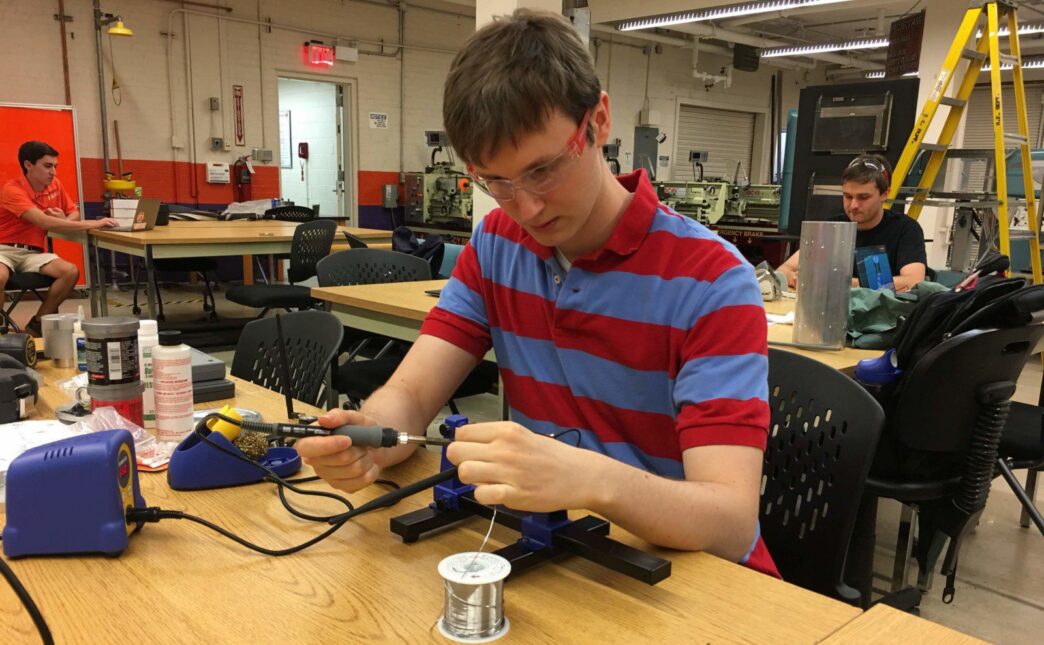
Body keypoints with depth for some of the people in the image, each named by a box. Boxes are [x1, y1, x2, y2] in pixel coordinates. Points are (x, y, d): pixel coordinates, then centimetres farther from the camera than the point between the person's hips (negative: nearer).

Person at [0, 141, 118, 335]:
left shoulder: (55, 185, 6)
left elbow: (74, 213, 18)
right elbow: (44, 222, -29)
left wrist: (65, 221, -9)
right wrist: (92, 224, -32)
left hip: (33, 253, 6)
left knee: (71, 271, -22)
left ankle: (37, 324, -5)